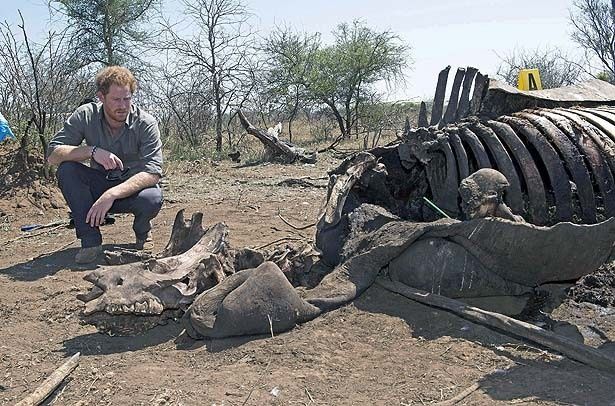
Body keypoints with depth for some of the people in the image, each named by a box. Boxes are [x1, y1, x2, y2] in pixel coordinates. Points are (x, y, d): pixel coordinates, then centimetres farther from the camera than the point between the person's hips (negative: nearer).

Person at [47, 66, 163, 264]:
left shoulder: (145, 123, -18)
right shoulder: (85, 116, -12)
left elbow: (153, 173, -27)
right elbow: (52, 154, -16)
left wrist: (111, 194, -39)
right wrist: (92, 151, -33)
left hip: (133, 188, -2)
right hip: (99, 185, 2)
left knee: (152, 198, -36)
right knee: (66, 169, -25)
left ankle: (142, 231, 2)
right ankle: (91, 240, -16)